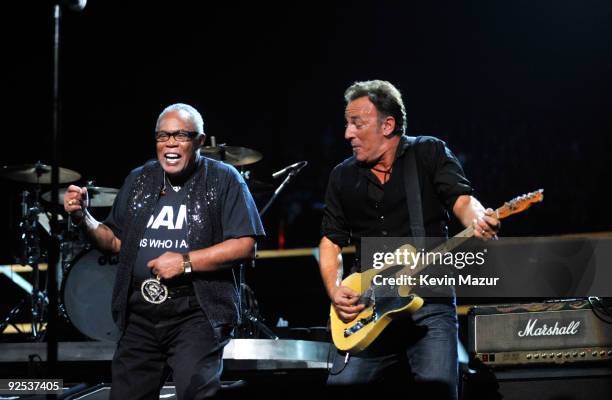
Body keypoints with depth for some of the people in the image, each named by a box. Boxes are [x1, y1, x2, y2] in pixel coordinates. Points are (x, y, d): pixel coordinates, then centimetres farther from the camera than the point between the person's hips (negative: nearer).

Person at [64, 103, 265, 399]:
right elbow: (116, 241, 19)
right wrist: (84, 218, 1)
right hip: (139, 314, 5)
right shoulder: (139, 181, 12)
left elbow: (244, 245, -10)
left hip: (196, 314, -5)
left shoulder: (223, 180, -3)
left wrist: (185, 262, -16)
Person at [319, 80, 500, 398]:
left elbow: (461, 200, -10)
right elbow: (331, 240, 15)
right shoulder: (343, 176, 12)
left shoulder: (430, 153, 2)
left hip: (430, 302, -3)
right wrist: (335, 291, -2)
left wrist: (478, 221, -34)